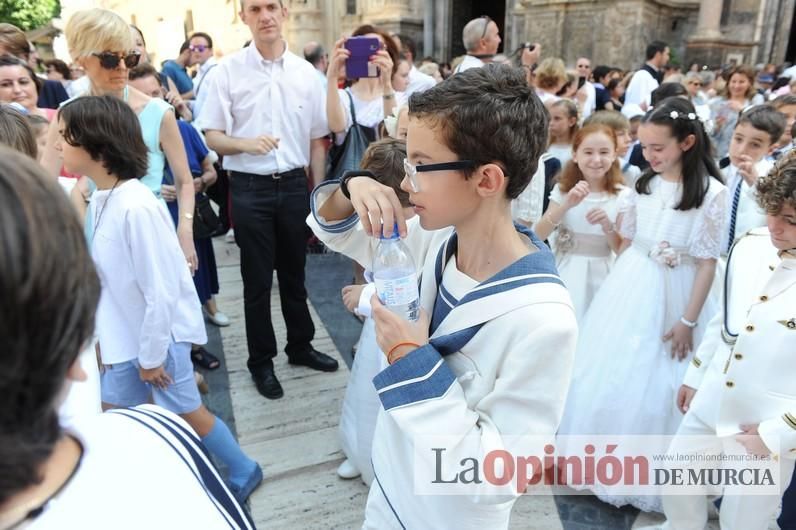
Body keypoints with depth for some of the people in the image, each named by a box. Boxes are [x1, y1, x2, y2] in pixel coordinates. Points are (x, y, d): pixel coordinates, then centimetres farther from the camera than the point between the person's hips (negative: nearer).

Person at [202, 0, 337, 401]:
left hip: (295, 185, 3)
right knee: (257, 279, 8)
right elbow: (212, 137, -3)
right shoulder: (228, 70, -4)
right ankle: (261, 361, 24)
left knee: (294, 273, 16)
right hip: (251, 189, -2)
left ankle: (300, 345, 35)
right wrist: (246, 143, -23)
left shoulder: (304, 71, 3)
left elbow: (317, 140, 7)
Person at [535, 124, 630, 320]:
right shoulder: (562, 189, -3)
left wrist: (607, 225, -20)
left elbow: (623, 250, -2)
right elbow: (538, 235, -12)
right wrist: (566, 205, -24)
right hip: (565, 273, 0)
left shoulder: (622, 195, -5)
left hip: (600, 276, 0)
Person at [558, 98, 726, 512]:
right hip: (629, 288, 5)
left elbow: (708, 262, -10)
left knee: (652, 388, 6)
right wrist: (617, 287, 10)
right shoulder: (644, 183, 2)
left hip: (671, 296, -5)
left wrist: (688, 321, -11)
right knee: (607, 376, 13)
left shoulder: (712, 192, -12)